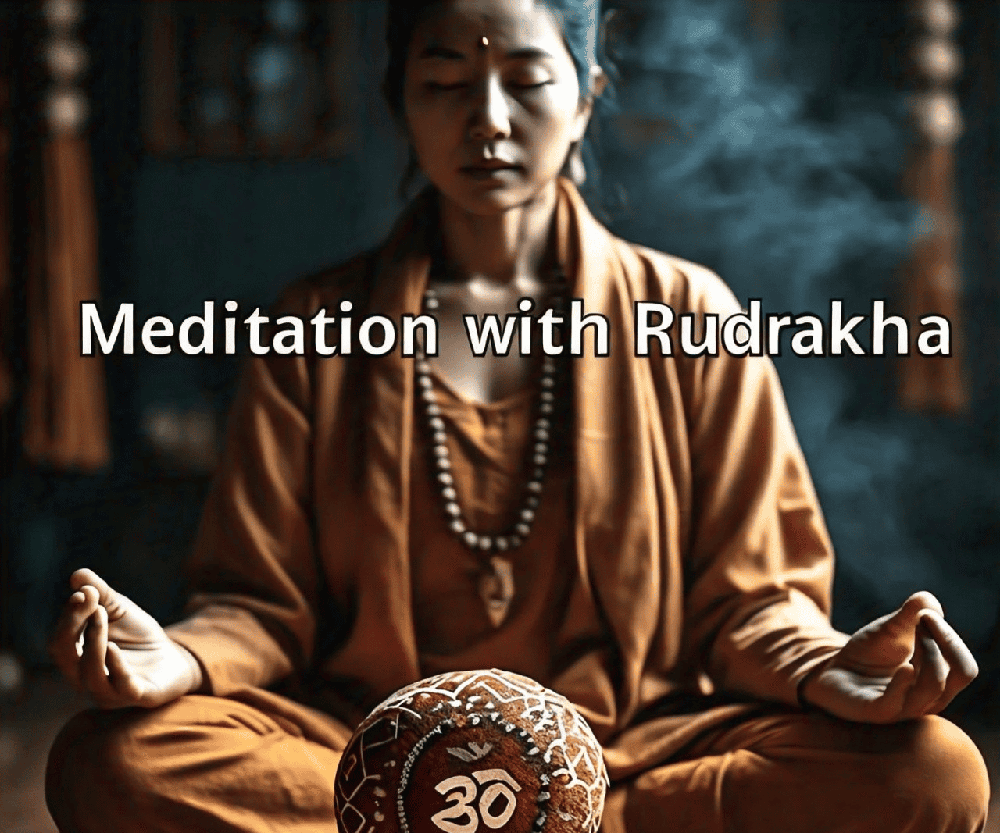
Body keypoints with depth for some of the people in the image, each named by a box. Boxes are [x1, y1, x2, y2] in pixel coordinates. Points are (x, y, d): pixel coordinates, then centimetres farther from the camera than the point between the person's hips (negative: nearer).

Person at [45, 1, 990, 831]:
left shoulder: (688, 315, 7)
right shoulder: (318, 328, 9)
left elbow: (745, 595, 6)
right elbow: (264, 604, 6)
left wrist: (826, 669, -18)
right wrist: (177, 660, -19)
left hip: (629, 743, 0)